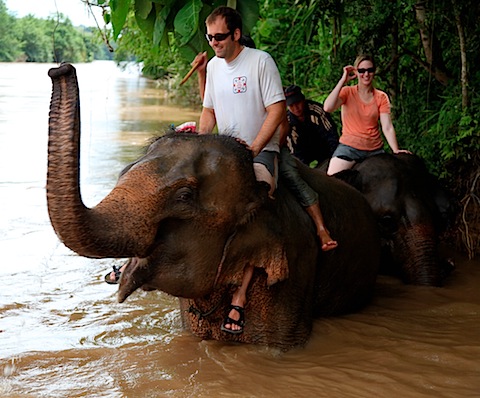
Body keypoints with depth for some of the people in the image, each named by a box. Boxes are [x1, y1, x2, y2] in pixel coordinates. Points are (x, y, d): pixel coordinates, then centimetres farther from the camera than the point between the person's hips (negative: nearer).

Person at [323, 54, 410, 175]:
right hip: (349, 146, -3)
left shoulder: (381, 97, 6)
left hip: (375, 149, 3)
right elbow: (327, 108, -19)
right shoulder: (347, 92, 1)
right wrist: (343, 80, -15)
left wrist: (396, 150, -19)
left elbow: (387, 127, -4)